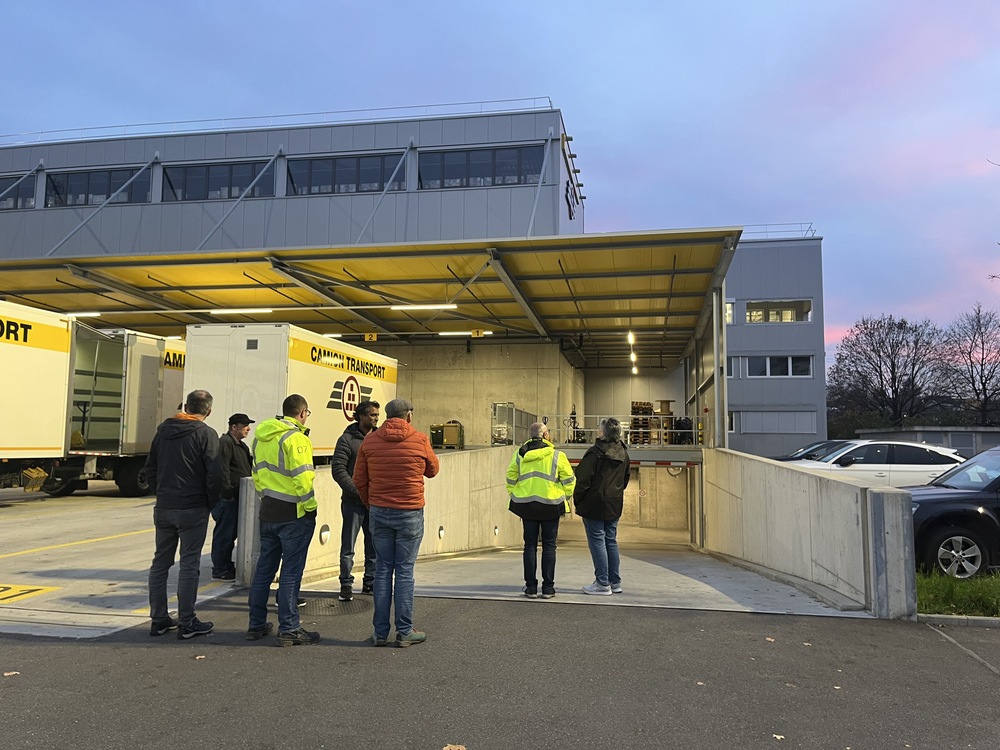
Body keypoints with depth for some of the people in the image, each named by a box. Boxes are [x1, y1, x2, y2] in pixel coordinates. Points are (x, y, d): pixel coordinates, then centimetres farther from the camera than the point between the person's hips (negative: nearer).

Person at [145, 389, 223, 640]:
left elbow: (150, 469, 13)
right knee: (189, 564, 0)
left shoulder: (163, 430, 9)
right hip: (192, 509, -5)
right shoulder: (206, 434, -10)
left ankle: (158, 619, 20)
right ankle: (187, 623, 4)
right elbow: (214, 475, -14)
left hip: (163, 508, 6)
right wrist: (211, 502, 0)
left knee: (161, 562, 14)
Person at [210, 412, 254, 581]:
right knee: (224, 534, -4)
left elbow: (248, 468, 26)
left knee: (231, 533, 16)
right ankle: (219, 571, 3)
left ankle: (227, 567, 26)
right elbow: (223, 470, -21)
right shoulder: (225, 443, -13)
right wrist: (227, 492, -23)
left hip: (235, 497, 10)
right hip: (227, 498, -10)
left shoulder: (240, 445, 20)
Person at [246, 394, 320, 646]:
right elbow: (302, 477, -21)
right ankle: (289, 629, 5)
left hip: (268, 512, 8)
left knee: (264, 568, 16)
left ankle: (256, 624, 24)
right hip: (294, 513, -8)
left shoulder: (262, 437, 11)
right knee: (291, 571, -1)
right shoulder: (296, 437, -16)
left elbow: (258, 473, 16)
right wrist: (310, 507, -12)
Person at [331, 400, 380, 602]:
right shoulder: (347, 439, -5)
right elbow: (338, 469, -11)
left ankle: (370, 582, 23)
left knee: (374, 544, 11)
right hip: (353, 501, -5)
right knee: (348, 546, 3)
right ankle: (346, 585, 12)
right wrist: (357, 491, -17)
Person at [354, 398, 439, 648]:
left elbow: (359, 479, 6)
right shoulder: (420, 440, -4)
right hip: (410, 514, -3)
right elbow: (432, 470, 11)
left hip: (379, 513, 3)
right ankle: (404, 632, 9)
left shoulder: (369, 441, 2)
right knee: (404, 571, 3)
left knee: (382, 569, 10)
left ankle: (380, 631, 14)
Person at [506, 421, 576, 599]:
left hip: (526, 504, 2)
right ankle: (548, 588, 8)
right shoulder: (557, 456, -7)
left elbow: (510, 479, 6)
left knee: (530, 545, 9)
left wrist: (515, 496, 17)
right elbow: (569, 480, -3)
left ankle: (531, 587, 10)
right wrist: (566, 497, 11)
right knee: (549, 546, 7)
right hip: (550, 505, -2)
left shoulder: (519, 455, 2)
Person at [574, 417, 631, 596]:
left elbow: (583, 478, -15)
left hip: (595, 503, -7)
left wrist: (577, 499, -4)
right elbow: (625, 478, 17)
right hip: (614, 504, 7)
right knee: (611, 541, 14)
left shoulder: (595, 452, -16)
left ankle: (602, 584, 1)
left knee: (597, 541, -1)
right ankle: (615, 582, 19)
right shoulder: (623, 453, 7)